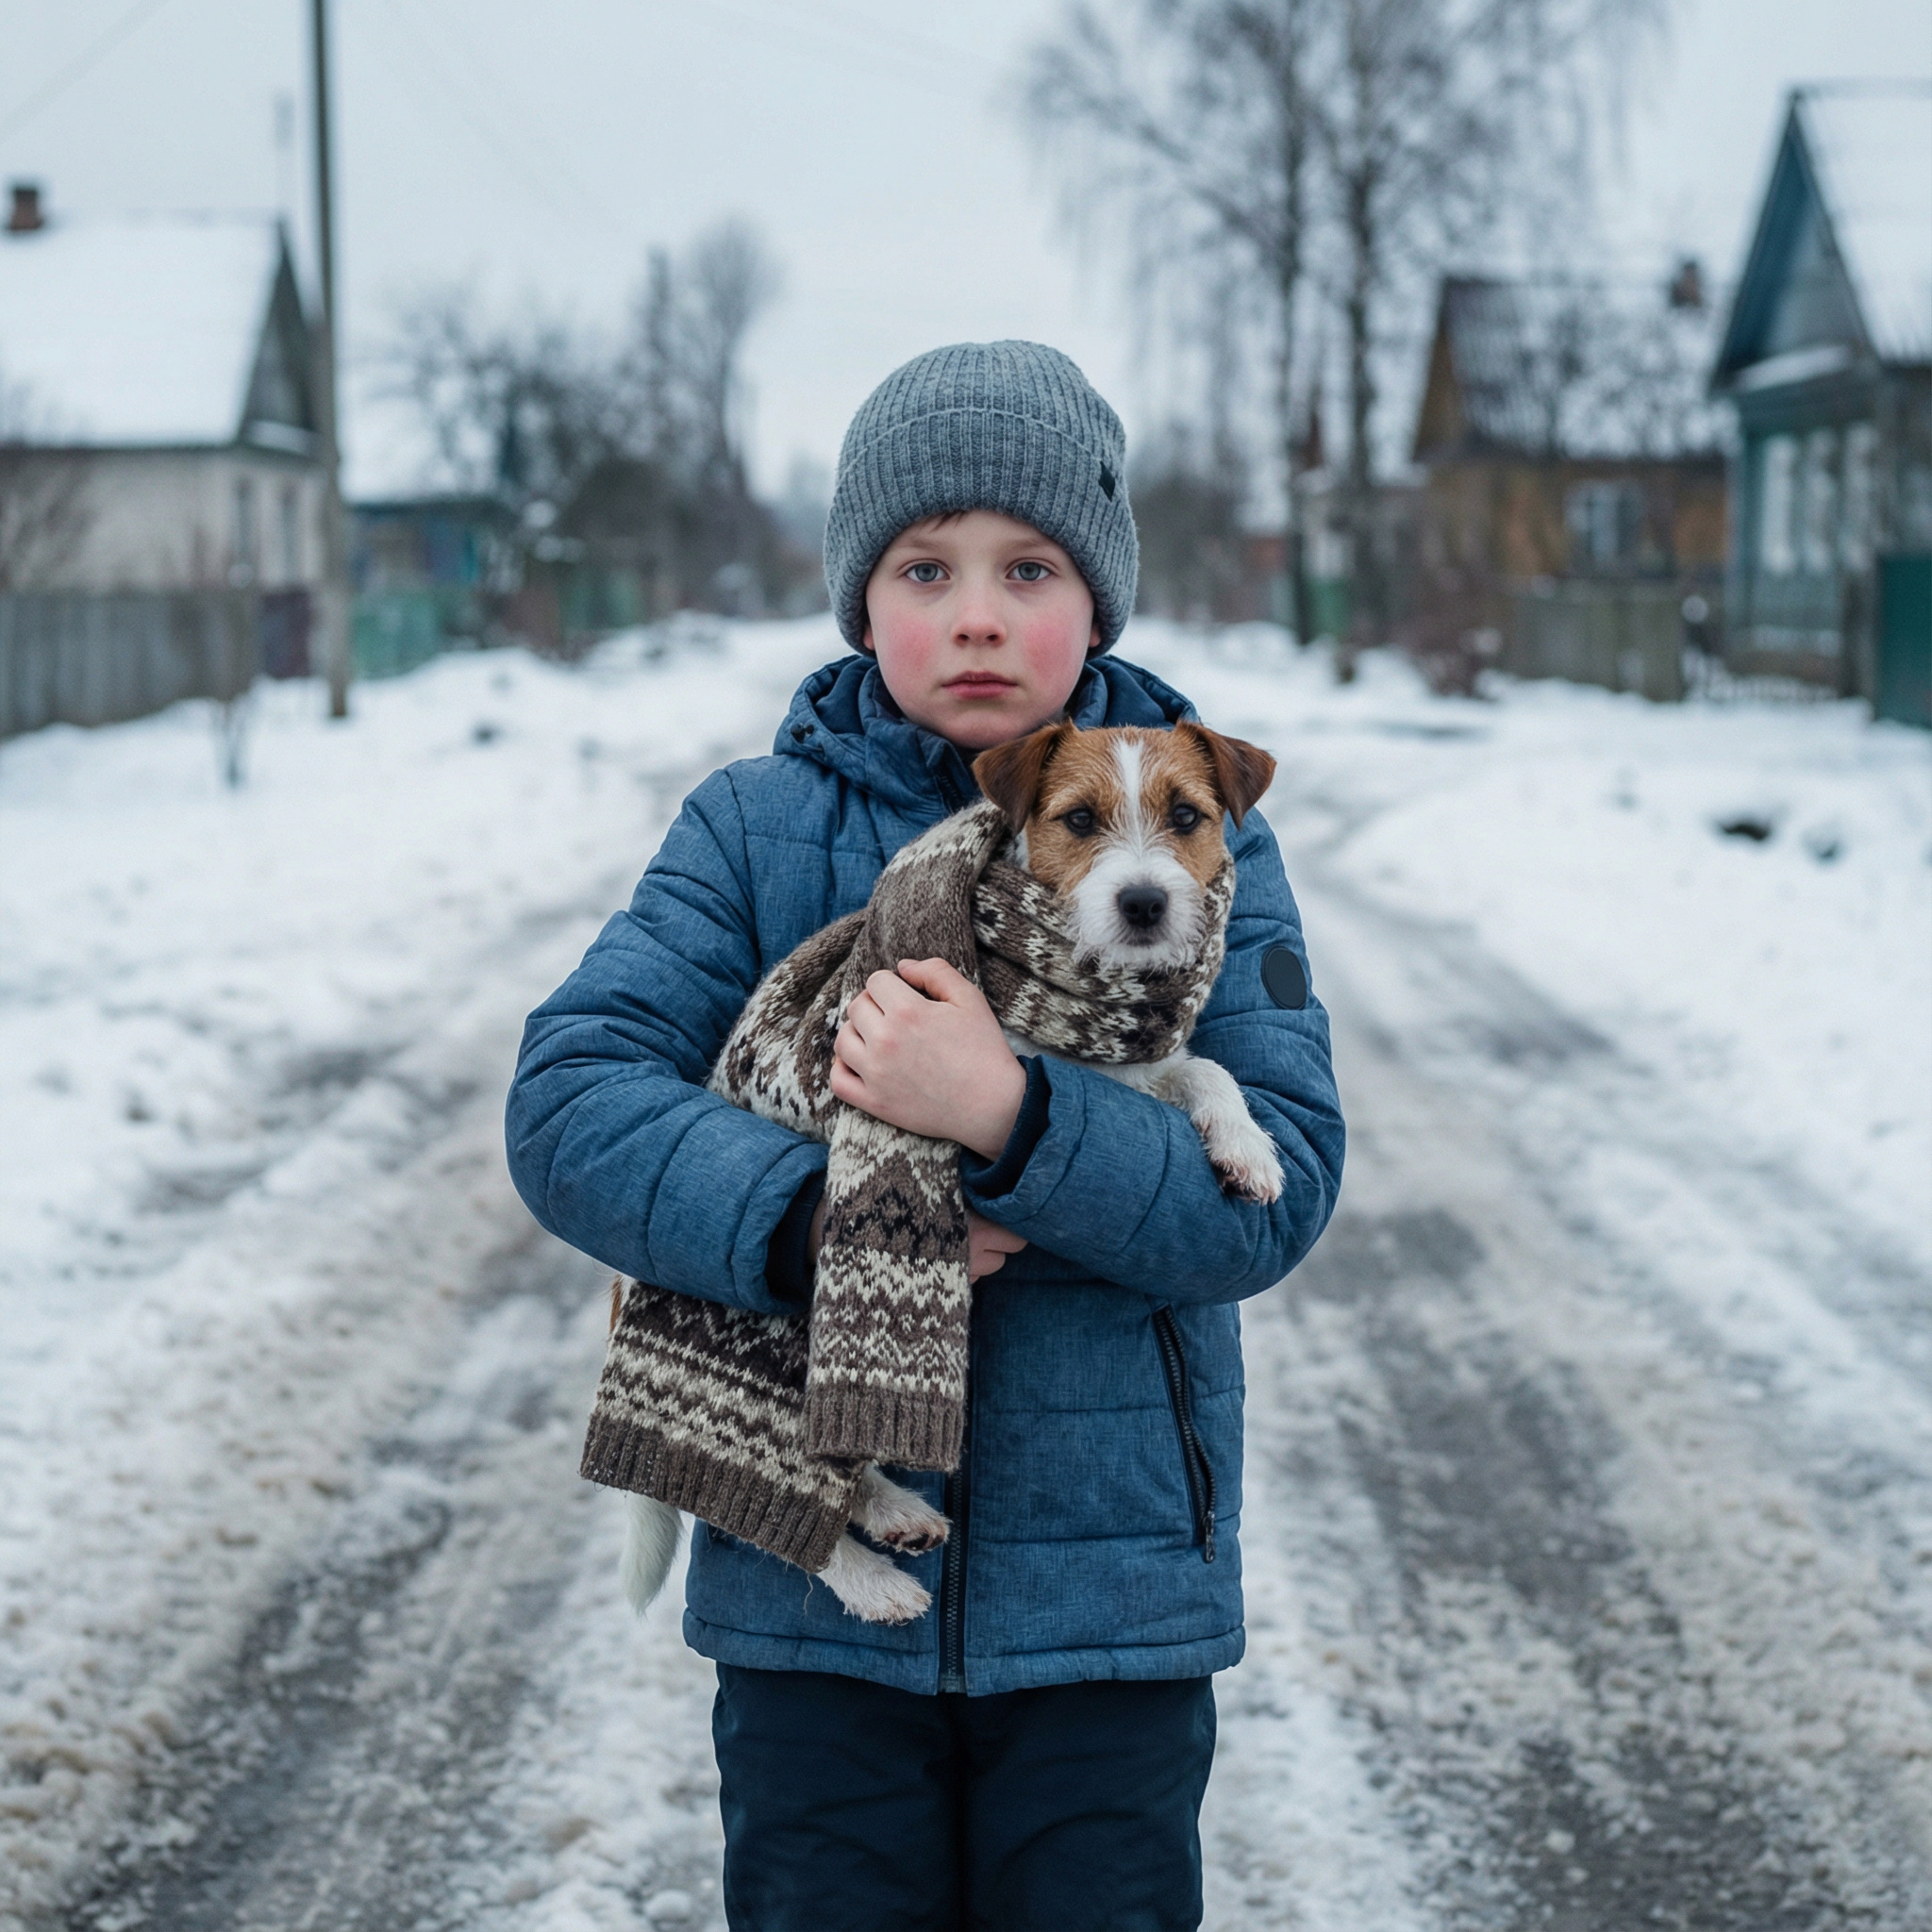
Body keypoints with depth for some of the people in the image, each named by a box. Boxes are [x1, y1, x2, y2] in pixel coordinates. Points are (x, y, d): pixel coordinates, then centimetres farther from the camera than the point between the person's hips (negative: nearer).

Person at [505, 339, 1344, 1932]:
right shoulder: (755, 829, -1)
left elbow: (1280, 1188, -12)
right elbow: (568, 1105, -10)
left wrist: (1011, 1121, -27)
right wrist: (809, 1220, -25)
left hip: (1109, 1600, 0)